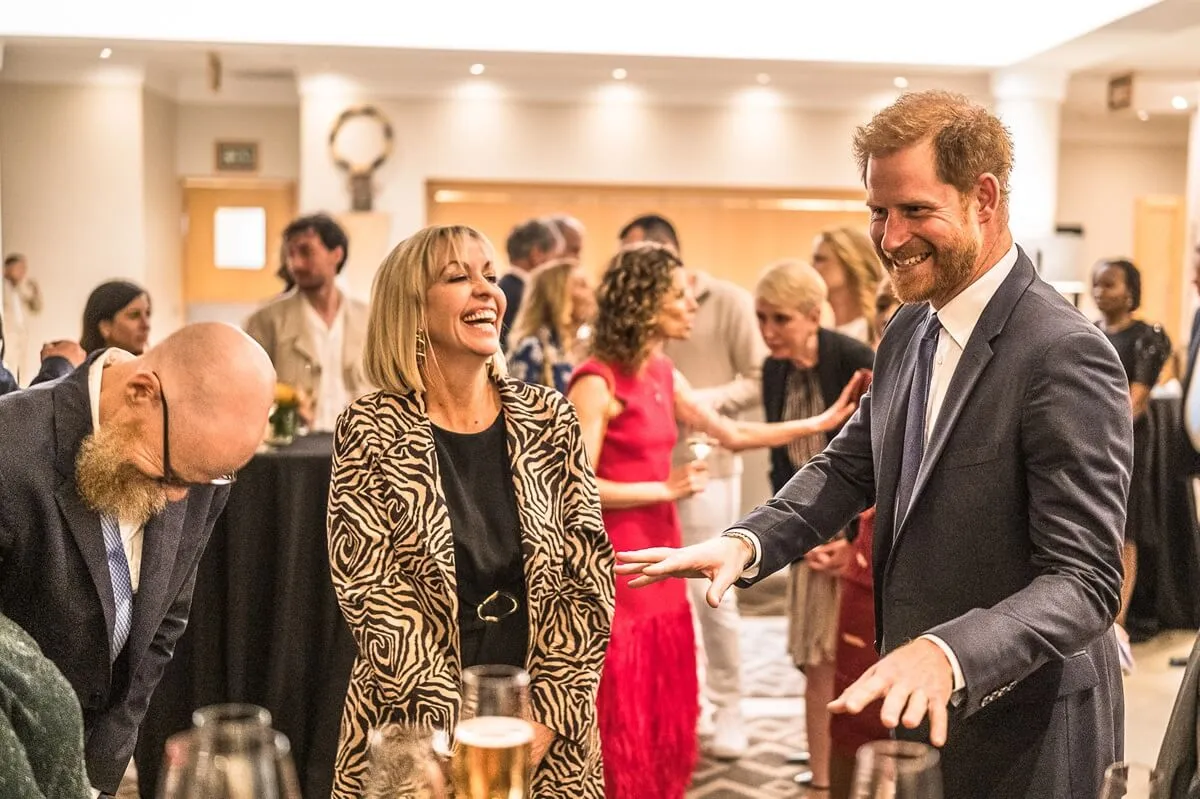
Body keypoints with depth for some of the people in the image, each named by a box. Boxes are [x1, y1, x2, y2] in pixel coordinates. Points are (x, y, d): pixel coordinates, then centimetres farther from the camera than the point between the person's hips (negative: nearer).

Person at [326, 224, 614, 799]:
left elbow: (590, 575, -2)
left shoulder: (547, 418, 0)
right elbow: (370, 590, -11)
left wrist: (546, 715, -11)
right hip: (414, 730, -2)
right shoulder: (372, 428, -7)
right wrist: (462, 727, -17)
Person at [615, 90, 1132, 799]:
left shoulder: (1066, 354, -22)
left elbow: (1084, 580, -24)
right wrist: (748, 542, -10)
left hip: (1019, 742, -7)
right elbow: (853, 464, 8)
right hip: (915, 712, 7)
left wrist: (948, 656, -40)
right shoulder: (911, 330, 3)